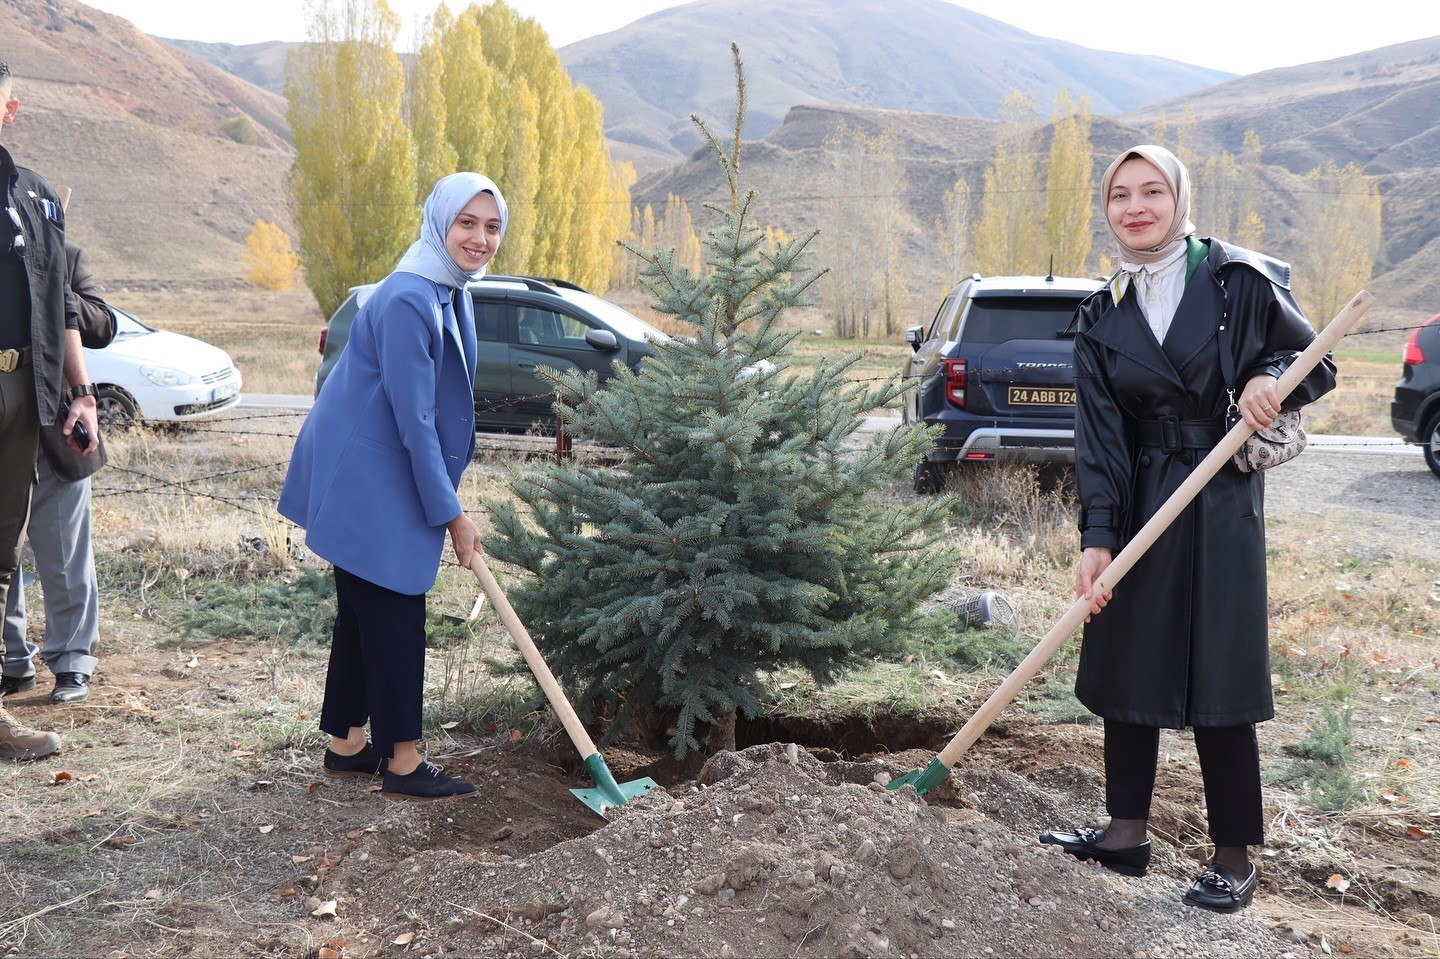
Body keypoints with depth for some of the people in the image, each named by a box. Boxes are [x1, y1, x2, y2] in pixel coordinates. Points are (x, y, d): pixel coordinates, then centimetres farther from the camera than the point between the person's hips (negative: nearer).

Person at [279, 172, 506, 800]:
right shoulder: (407, 301, -23)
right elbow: (413, 419, -23)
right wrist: (450, 513, -18)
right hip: (364, 474, -10)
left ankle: (346, 744, 27)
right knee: (394, 613, -3)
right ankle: (403, 763, 6)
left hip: (379, 473, 10)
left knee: (365, 609, 15)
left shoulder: (452, 293, 8)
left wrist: (446, 500, 17)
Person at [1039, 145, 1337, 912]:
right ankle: (1126, 833, 22)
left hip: (1223, 505, -4)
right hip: (1138, 508, 4)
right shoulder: (1100, 321, 5)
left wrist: (1274, 379, -19)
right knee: (1125, 667, 8)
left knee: (1219, 681, -2)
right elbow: (1098, 439, -2)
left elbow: (1316, 365, 4)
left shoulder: (1237, 282, -4)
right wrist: (1096, 540, -12)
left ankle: (1235, 857, 12)